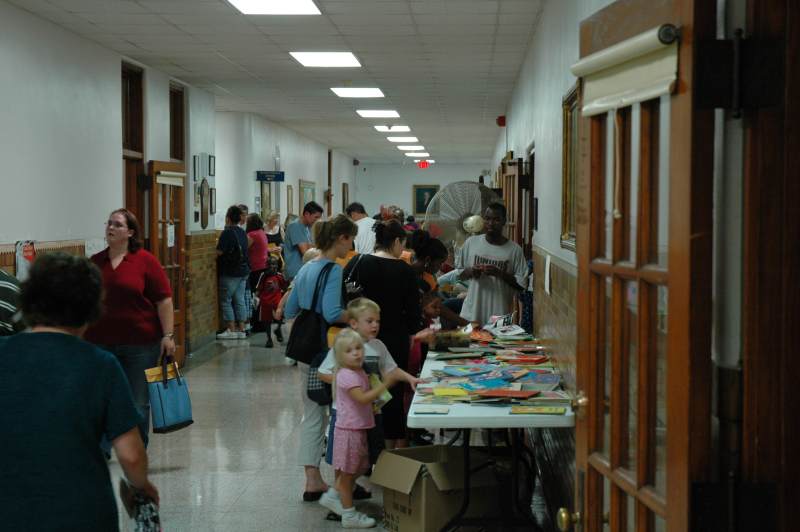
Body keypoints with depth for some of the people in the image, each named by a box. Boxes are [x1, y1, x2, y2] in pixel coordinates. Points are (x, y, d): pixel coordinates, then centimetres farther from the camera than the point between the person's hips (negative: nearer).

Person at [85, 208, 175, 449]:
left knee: (138, 403, 5)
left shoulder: (146, 261, -4)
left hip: (140, 344, -3)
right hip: (101, 343, 3)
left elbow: (164, 300, -5)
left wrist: (168, 335, -12)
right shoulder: (94, 262, 8)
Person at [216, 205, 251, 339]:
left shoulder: (227, 232, -15)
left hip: (230, 272, -8)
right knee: (240, 300, 9)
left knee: (226, 301, 0)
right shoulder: (242, 232, 10)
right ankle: (241, 329, 9)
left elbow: (219, 252, -20)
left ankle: (231, 330, -1)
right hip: (243, 271, 8)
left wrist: (216, 244, 0)